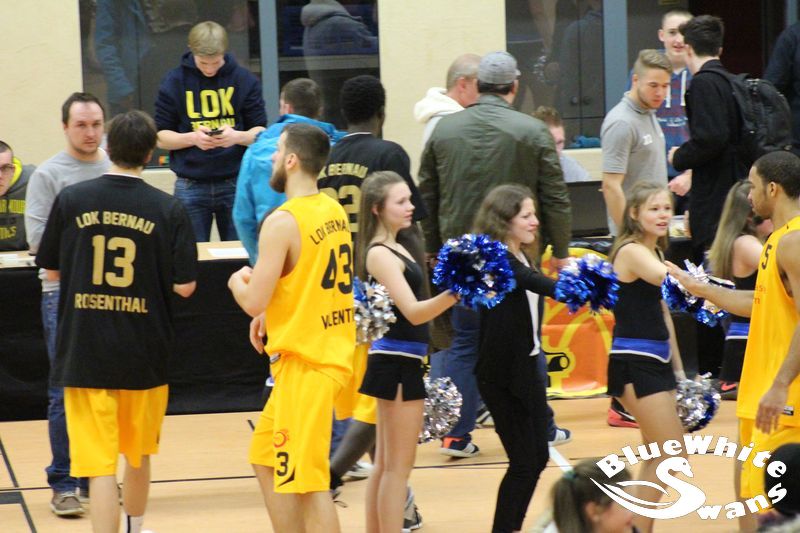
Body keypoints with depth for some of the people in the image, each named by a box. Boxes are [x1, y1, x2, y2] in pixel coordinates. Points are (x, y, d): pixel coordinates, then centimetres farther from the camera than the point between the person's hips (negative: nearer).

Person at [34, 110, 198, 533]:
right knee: (139, 454, 23)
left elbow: (51, 271, 5)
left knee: (100, 465, -3)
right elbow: (184, 286, -7)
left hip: (85, 353, -1)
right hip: (144, 354, 1)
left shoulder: (71, 200, -6)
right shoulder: (168, 209, -7)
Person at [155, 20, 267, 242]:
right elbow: (161, 137, 3)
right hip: (190, 187, 0)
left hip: (235, 183, 0)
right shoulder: (174, 82, 0)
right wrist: (193, 138, -16)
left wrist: (237, 137, -20)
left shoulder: (244, 80, 1)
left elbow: (261, 132, 2)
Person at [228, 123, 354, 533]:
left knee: (307, 482, -5)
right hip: (332, 353, 9)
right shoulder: (335, 212, 10)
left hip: (304, 363, -9)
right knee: (266, 460, 20)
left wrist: (237, 282, 3)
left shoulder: (282, 222, -17)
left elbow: (254, 301, -18)